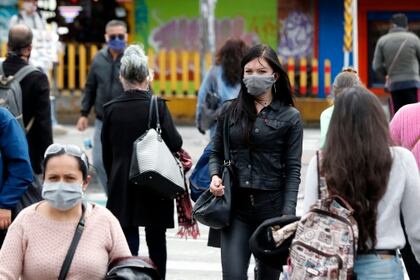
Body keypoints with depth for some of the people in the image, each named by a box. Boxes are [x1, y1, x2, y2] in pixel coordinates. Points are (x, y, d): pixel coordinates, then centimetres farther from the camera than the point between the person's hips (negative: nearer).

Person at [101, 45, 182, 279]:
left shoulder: (111, 109, -2)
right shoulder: (157, 106, -11)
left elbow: (107, 153, 5)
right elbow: (175, 144, -12)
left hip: (122, 188, 2)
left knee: (128, 242, 4)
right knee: (157, 242, 12)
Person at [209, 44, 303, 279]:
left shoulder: (290, 117, 1)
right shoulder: (230, 111, 9)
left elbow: (293, 169, -2)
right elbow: (217, 152, 16)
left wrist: (288, 215, -11)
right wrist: (215, 176, -6)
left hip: (272, 206, -1)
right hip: (236, 206, 1)